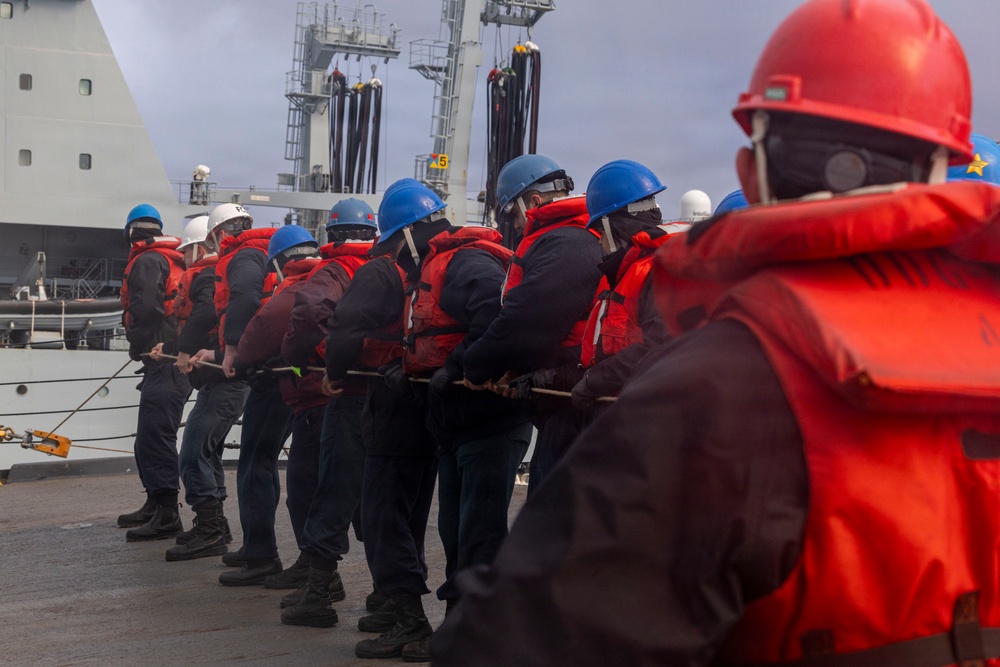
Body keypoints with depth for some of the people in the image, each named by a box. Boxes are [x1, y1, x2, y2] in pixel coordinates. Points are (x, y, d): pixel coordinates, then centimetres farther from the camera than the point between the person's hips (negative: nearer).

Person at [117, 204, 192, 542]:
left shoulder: (147, 261, -9)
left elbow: (145, 308, -21)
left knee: (155, 437, -11)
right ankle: (156, 504, 27)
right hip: (176, 359, 10)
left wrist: (138, 344, -7)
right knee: (151, 438, 18)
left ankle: (166, 514, -14)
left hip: (162, 360, -10)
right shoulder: (174, 260, 21)